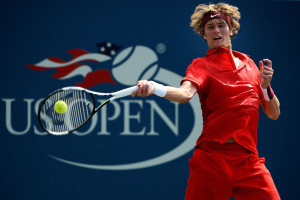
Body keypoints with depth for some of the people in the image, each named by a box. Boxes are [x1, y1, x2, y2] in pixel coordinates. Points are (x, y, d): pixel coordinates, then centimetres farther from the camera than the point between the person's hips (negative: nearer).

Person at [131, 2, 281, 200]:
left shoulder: (248, 63, 16)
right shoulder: (202, 65, 4)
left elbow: (274, 114, 16)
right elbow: (185, 93, -20)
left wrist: (265, 85, -2)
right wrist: (154, 88, -39)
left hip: (249, 161, 3)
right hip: (211, 160, -3)